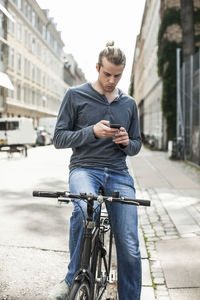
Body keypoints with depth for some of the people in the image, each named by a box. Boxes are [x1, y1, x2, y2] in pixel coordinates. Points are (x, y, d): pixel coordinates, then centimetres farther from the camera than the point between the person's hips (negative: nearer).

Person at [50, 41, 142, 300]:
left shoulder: (129, 104, 16)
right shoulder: (76, 96, 5)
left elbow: (136, 145, 22)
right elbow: (59, 138, 1)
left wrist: (127, 142, -2)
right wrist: (92, 132, -14)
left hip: (118, 174, 3)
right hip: (85, 168, -3)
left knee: (130, 249, -6)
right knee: (86, 208, -37)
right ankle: (73, 278, -14)